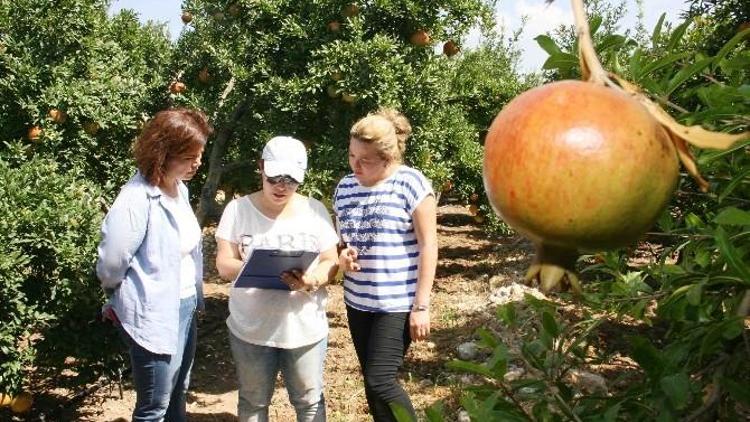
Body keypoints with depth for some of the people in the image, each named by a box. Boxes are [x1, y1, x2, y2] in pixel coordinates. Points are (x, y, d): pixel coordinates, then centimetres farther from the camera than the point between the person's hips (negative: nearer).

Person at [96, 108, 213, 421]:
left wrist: (194, 296, 11)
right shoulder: (136, 200, -23)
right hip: (154, 316, -8)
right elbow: (110, 266, -18)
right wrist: (129, 300, 0)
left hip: (185, 306, 8)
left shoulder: (180, 188, 3)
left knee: (178, 394, 23)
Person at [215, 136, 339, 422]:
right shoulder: (238, 209, -4)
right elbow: (224, 265, -7)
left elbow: (331, 262, -1)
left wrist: (312, 280, -23)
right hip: (250, 328, 0)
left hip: (306, 328, 0)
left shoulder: (315, 210, -1)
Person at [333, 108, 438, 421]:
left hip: (398, 303, -6)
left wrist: (421, 305, -13)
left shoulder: (410, 183, -11)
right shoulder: (345, 187, 6)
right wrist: (341, 258, -7)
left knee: (381, 381, -10)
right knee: (372, 383, 12)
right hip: (357, 302, 6)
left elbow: (428, 245, -11)